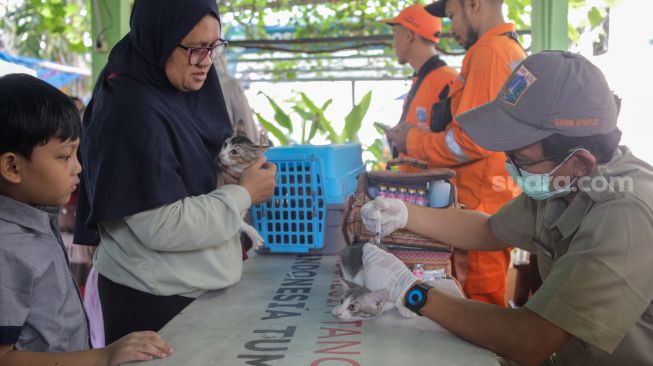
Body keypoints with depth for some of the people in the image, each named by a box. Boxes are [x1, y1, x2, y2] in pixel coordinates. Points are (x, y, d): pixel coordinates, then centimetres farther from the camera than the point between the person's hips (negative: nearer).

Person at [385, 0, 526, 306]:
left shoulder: (489, 51, -14)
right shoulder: (513, 51, 16)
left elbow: (472, 140, -20)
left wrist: (413, 142, -6)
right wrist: (419, 137, 14)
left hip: (481, 208, -10)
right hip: (497, 200, 10)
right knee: (488, 309, 16)